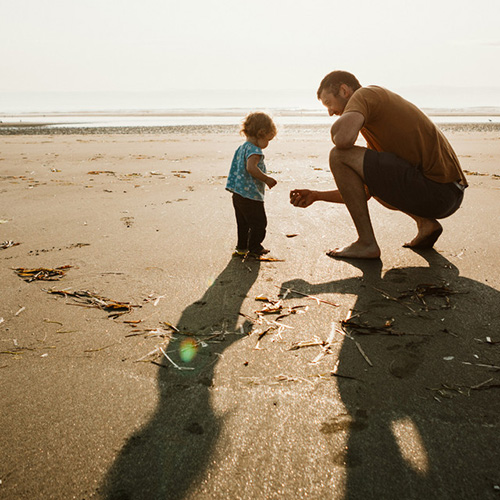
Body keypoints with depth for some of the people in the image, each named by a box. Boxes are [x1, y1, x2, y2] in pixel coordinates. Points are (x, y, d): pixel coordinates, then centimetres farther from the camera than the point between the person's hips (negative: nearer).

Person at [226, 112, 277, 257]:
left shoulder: (242, 148, 14)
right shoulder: (254, 150, -16)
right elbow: (251, 167, -32)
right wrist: (267, 179, -24)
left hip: (238, 194, 10)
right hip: (250, 196, -10)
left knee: (243, 223, 20)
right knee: (259, 223, 3)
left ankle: (241, 247, 28)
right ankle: (254, 248, 11)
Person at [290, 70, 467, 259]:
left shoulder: (365, 94, -1)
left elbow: (343, 139, -25)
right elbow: (364, 192, 26)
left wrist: (337, 128, 1)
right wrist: (317, 195, 25)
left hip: (436, 191, -10)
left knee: (340, 156, -11)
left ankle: (367, 243, -6)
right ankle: (426, 223, 15)